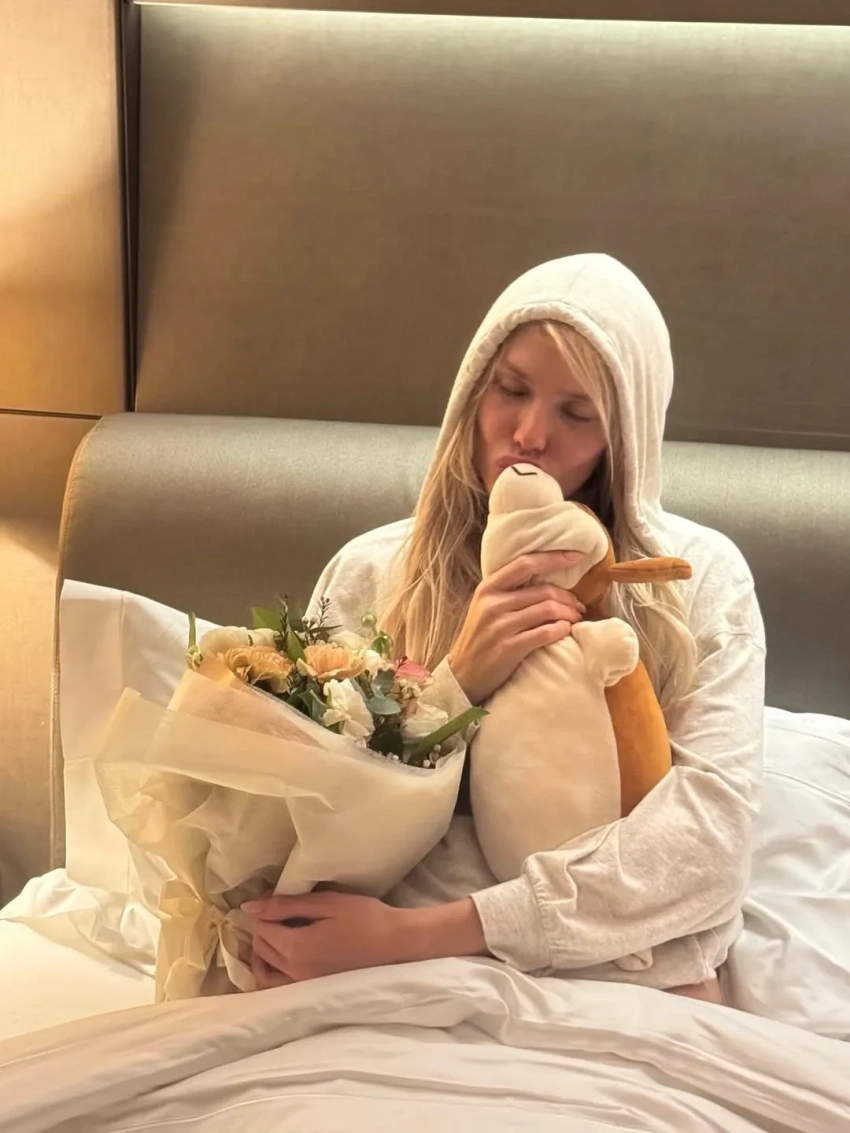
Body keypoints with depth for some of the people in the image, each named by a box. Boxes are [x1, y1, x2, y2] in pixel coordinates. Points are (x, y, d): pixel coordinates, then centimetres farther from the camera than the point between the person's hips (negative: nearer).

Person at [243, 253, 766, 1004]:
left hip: (626, 980, 0)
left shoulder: (701, 577, 2)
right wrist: (456, 684, -13)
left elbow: (713, 822, -11)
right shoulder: (374, 573, 5)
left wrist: (424, 931, -19)